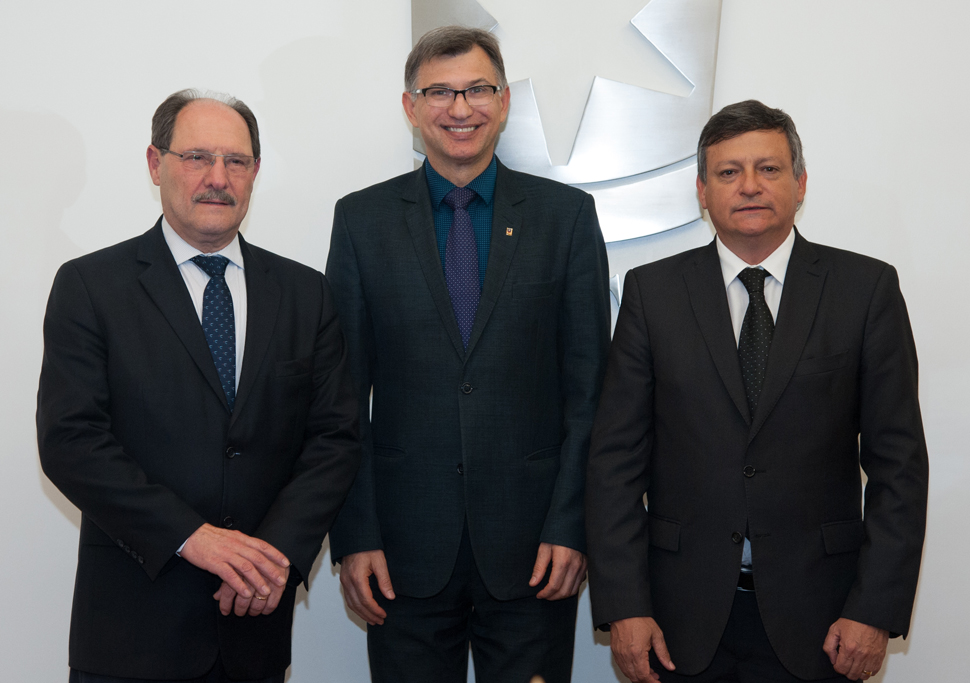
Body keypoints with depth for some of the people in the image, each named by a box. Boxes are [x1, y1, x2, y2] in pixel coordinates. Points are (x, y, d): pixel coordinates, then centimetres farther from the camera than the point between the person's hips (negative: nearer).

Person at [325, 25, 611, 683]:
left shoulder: (567, 214, 3)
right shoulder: (362, 219, 4)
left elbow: (589, 386, 0)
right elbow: (344, 392, 2)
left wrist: (570, 527, -5)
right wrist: (354, 536, -2)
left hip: (533, 545, 0)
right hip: (406, 550, 1)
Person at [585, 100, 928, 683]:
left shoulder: (868, 289, 0)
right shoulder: (652, 291, 1)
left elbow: (898, 461, -1)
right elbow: (616, 459, -1)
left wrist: (876, 611, -7)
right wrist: (624, 607, -7)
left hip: (815, 616, 0)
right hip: (682, 615, 1)